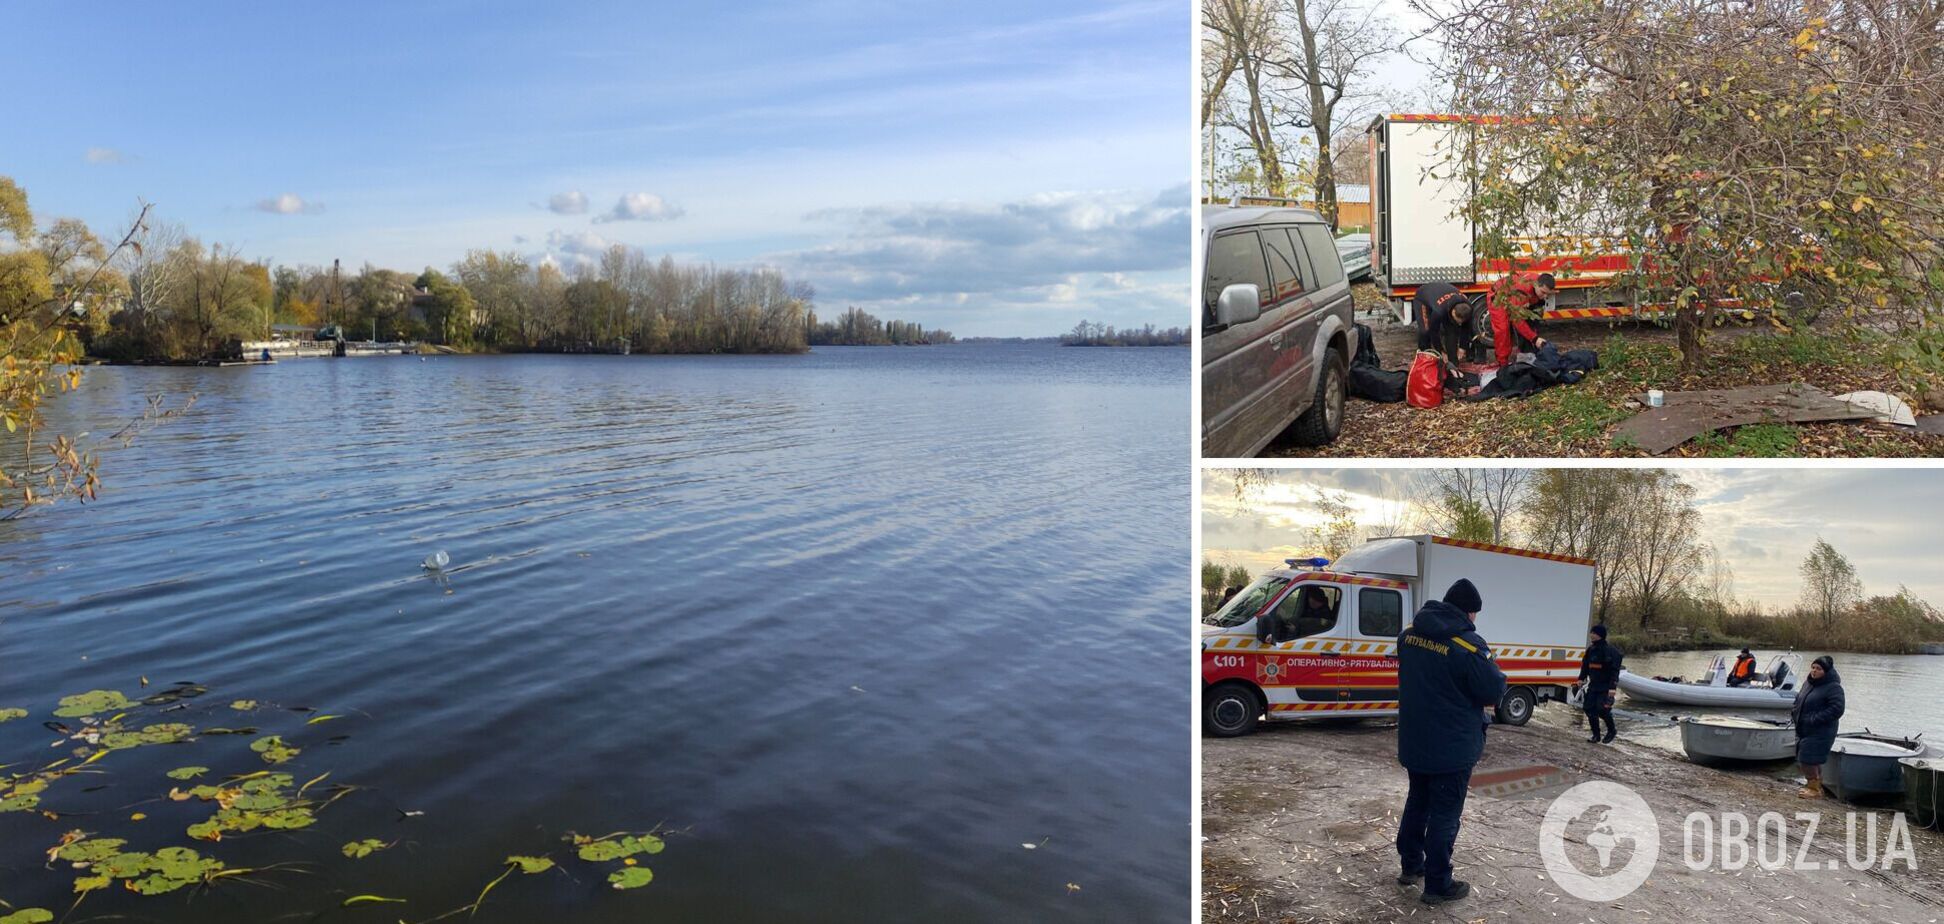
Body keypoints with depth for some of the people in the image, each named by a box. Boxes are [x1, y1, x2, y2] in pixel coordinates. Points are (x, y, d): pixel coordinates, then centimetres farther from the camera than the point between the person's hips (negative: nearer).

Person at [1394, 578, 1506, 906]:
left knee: (1417, 802, 22)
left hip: (1413, 741, 7)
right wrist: (1494, 671, 4)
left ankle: (1410, 865, 34)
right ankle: (1437, 885, 11)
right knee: (1444, 814, 3)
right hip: (1452, 747, -7)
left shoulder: (1409, 633, 0)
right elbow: (1494, 692, -15)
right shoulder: (1467, 645, -24)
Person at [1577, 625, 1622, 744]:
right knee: (1589, 708, 2)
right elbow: (1585, 665, 19)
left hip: (1605, 686, -7)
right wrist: (1581, 678, 11)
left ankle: (1611, 732, 13)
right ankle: (1596, 735, 13)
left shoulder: (1611, 651, -14)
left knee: (1603, 709, -13)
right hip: (1593, 684, 7)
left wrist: (1612, 687, -23)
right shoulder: (1591, 649, 8)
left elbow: (1615, 670, -17)